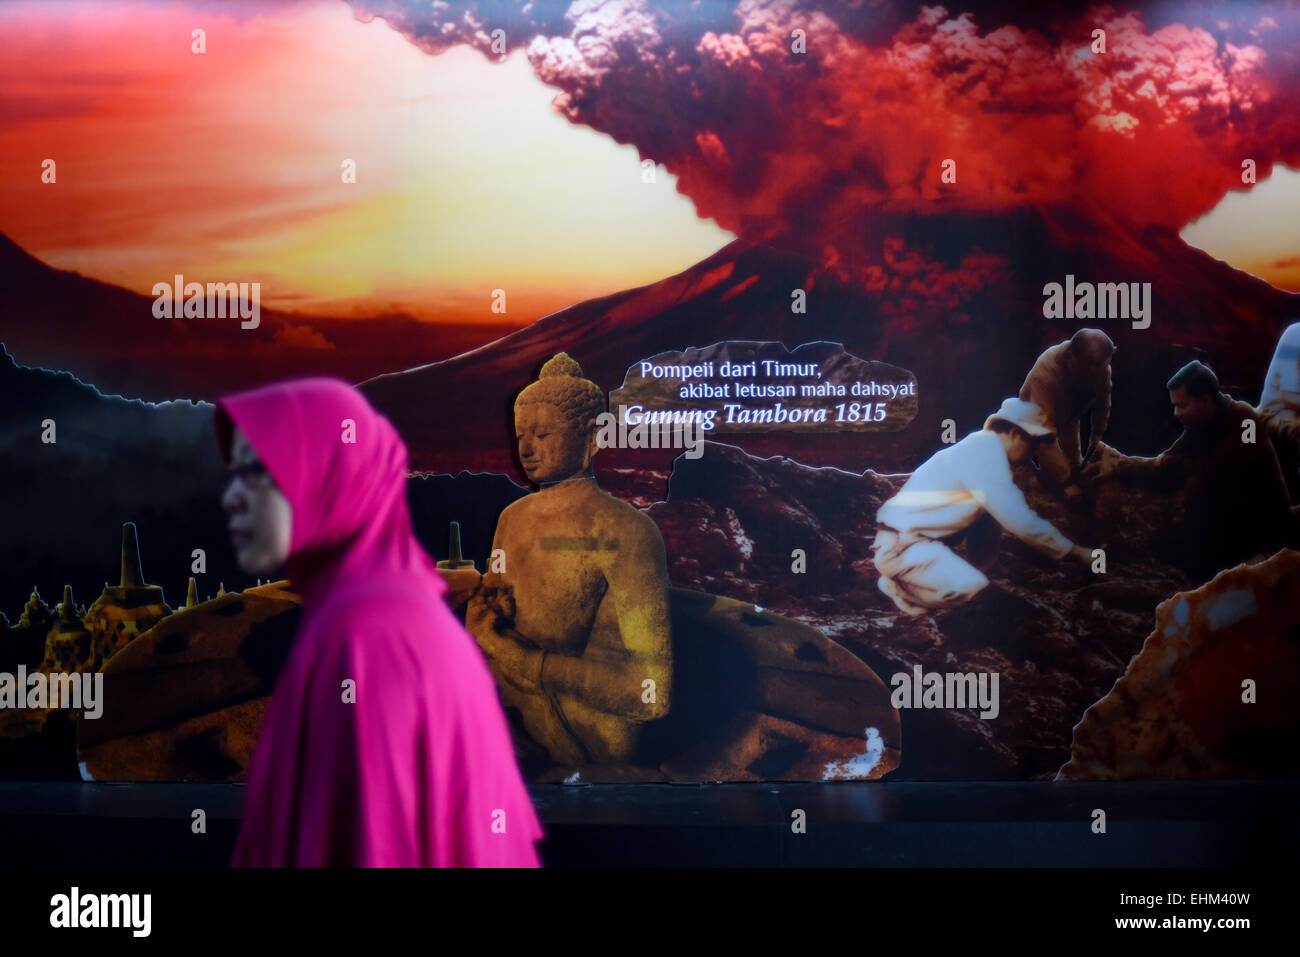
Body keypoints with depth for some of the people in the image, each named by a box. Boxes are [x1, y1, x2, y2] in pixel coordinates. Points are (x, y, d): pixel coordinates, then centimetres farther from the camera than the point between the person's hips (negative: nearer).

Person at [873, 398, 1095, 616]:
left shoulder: (982, 446, 13)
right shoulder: (987, 455, -18)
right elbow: (1022, 523, -20)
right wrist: (1077, 552, -11)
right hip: (899, 545, -10)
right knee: (971, 587, -26)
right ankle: (898, 586, -5)